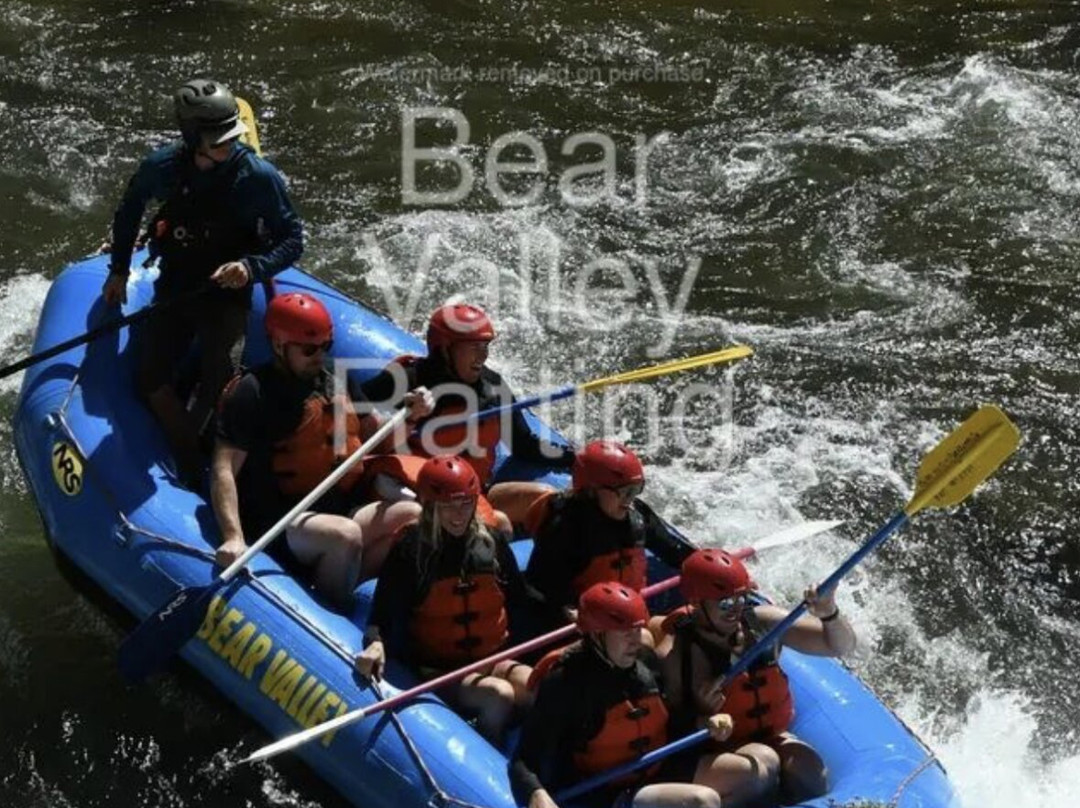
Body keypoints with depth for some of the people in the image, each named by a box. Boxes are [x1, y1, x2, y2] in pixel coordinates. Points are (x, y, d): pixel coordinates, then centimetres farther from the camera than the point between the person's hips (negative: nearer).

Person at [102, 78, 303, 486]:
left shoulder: (258, 177, -17)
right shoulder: (163, 167, -9)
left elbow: (292, 240, -9)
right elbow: (129, 209, 13)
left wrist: (252, 267, -26)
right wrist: (118, 270, 15)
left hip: (227, 292, -3)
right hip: (174, 286, 3)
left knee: (218, 388, -20)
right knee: (150, 379, -9)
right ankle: (191, 462, 7)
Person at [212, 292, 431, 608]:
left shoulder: (337, 386, 16)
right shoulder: (252, 392, -7)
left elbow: (380, 440, 23)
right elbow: (224, 470, -14)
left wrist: (409, 415, 1)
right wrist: (234, 537, -28)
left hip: (342, 513, 8)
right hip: (281, 526, -8)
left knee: (414, 516, -13)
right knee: (345, 536, -34)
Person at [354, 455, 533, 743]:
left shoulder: (494, 543, 8)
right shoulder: (410, 550, -3)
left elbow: (520, 601, 18)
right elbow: (383, 610, -5)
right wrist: (375, 643, -24)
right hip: (436, 670, -4)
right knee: (499, 696, -32)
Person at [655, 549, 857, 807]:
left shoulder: (761, 622, -5)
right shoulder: (673, 654, -15)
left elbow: (841, 646, -3)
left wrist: (829, 614, -24)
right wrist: (700, 715, -29)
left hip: (769, 737, 4)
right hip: (710, 755, -4)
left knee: (809, 769, -28)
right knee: (761, 766, -35)